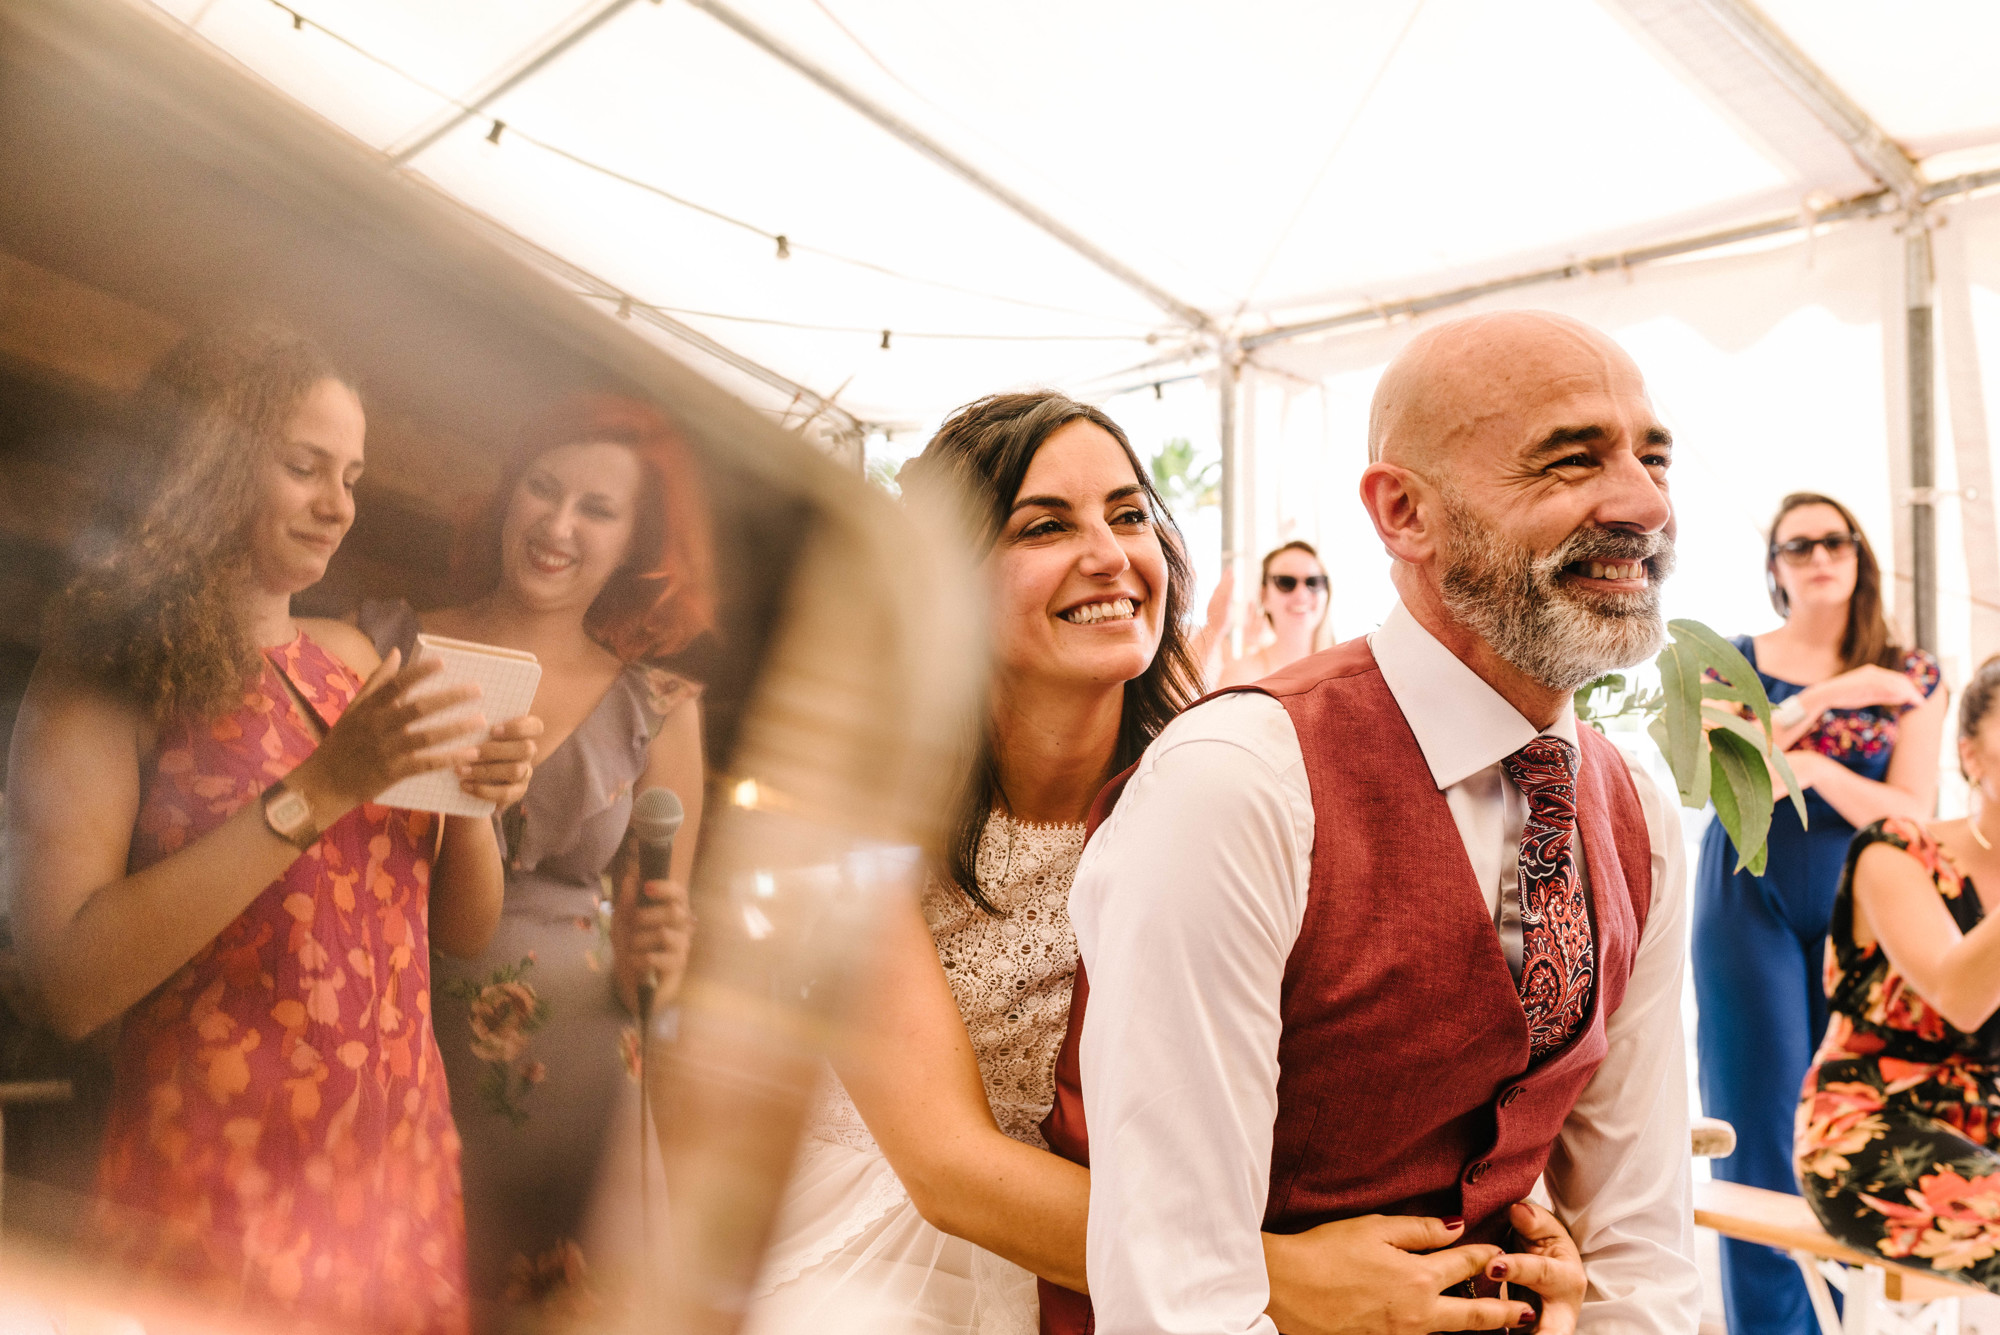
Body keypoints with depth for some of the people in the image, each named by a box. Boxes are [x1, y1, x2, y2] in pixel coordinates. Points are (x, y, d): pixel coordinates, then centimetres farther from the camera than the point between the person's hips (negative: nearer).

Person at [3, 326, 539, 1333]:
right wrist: (316, 790, -25)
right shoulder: (107, 677, -8)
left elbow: (465, 931, 9)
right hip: (218, 1203, -5)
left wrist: (476, 797, -10)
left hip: (406, 1175, 6)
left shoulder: (352, 659, 7)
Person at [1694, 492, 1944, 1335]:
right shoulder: (1735, 661, 4)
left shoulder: (1911, 675, 6)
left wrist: (1817, 769, -20)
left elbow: (1911, 814, -3)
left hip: (1856, 913, 2)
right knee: (1762, 1132, -3)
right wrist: (1825, 697, -17)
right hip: (1751, 909, -1)